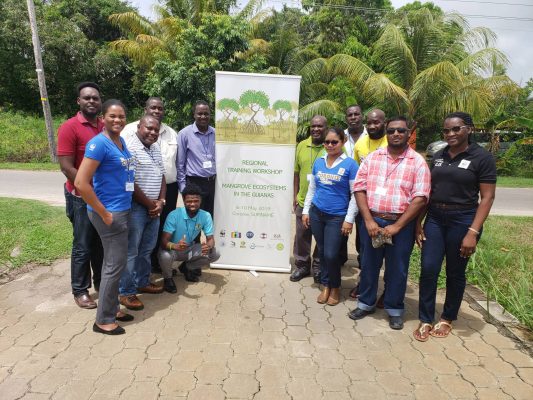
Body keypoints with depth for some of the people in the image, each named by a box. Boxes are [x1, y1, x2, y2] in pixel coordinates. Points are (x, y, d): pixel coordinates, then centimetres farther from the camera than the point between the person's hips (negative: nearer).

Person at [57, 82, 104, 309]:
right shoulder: (69, 127, -12)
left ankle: (101, 281, 32)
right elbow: (66, 167, -16)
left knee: (102, 243, 16)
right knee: (83, 246, 5)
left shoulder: (106, 127, 6)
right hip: (82, 197, -5)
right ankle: (80, 290, 21)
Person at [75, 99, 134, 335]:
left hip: (122, 210, 8)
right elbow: (80, 183, -22)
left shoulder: (122, 141, 9)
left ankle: (111, 308, 32)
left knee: (112, 261, 17)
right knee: (116, 264, -1)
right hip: (109, 213, -8)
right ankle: (103, 320, 15)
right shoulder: (99, 143, -16)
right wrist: (104, 214, -18)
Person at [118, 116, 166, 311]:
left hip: (154, 208, 8)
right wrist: (150, 204, -12)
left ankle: (142, 282, 33)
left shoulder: (156, 148, 13)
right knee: (130, 251, 0)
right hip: (135, 208, -8)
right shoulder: (129, 147, -14)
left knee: (147, 249, 18)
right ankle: (126, 292, 12)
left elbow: (161, 177, 15)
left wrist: (160, 202, 1)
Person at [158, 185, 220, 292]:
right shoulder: (174, 215, -27)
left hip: (190, 249, 4)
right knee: (165, 256, -38)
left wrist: (209, 246, -39)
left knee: (215, 254, -16)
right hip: (173, 249, -3)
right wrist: (175, 246, -54)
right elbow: (164, 241, -30)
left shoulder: (206, 216, -17)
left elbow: (211, 239, -13)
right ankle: (168, 278, -1)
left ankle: (188, 268, 13)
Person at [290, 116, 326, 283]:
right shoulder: (302, 146, 4)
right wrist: (295, 195, 6)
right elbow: (297, 172, 8)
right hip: (303, 201, 3)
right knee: (301, 236, 12)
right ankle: (302, 265, 29)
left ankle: (318, 267, 29)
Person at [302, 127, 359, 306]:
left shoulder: (350, 164, -8)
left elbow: (355, 194, -8)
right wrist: (305, 211, 10)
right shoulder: (318, 162, 6)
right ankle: (325, 286, 29)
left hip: (337, 217, -4)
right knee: (322, 252, 12)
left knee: (331, 255, -3)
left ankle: (335, 287, 22)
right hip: (316, 214, 4)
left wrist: (349, 219, -11)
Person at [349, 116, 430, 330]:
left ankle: (394, 309, 29)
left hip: (402, 224, -2)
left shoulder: (418, 162, -2)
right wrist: (369, 221, -9)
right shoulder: (372, 158, 5)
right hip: (372, 221, 2)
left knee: (397, 269, 10)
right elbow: (360, 189, 0)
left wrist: (397, 226, -14)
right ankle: (366, 303, 33)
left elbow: (420, 198, -9)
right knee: (369, 265, 14)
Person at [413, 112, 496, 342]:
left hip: (462, 220, -3)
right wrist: (418, 223, 5)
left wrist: (473, 232, -16)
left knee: (455, 273, 10)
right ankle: (426, 320, 15)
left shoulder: (482, 157, -5)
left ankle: (447, 318, 30)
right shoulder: (439, 156, 8)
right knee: (428, 269, 0)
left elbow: (487, 198, -9)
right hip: (434, 218, 4)